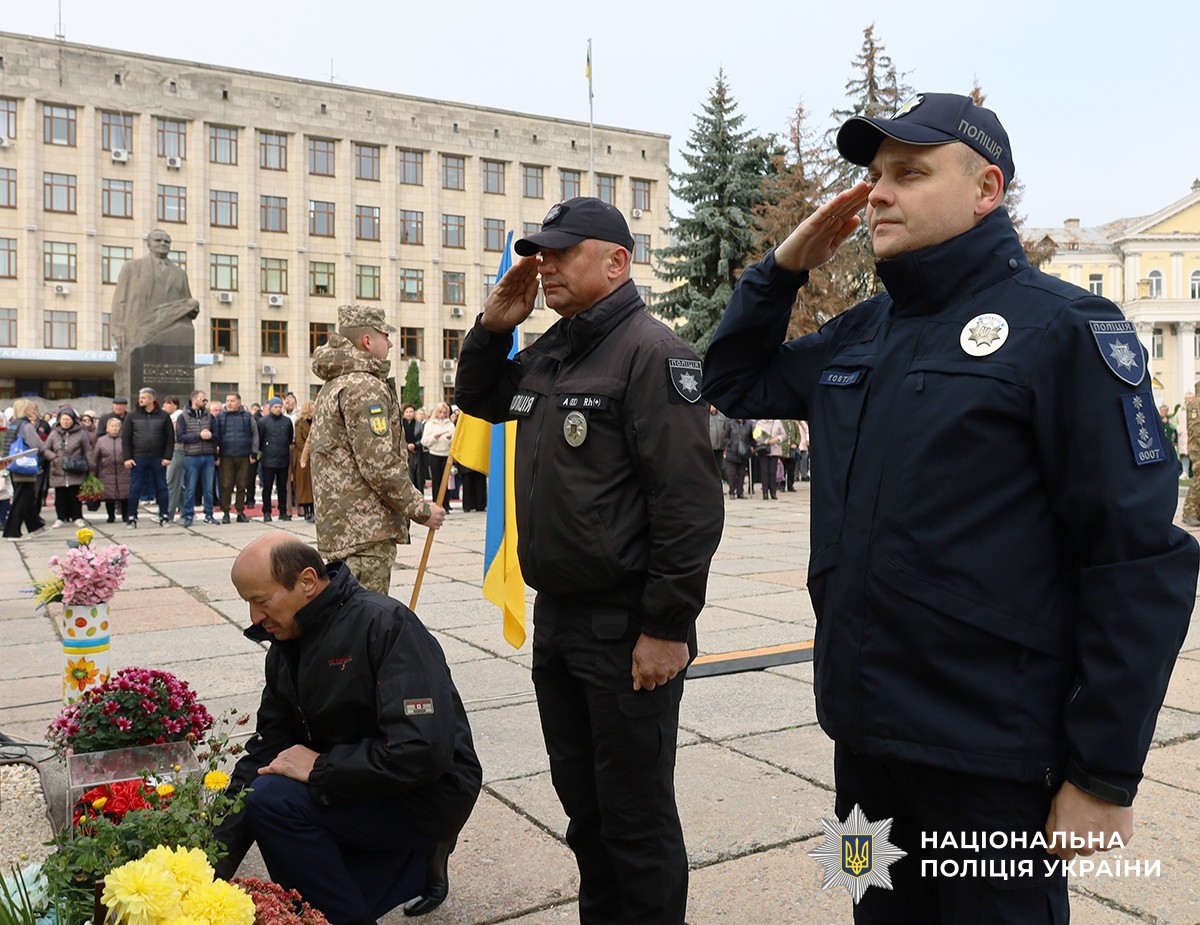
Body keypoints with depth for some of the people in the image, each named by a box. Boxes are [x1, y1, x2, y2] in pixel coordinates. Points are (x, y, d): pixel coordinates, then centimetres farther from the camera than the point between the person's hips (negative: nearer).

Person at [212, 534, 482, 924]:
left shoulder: (386, 625, -23)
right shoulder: (286, 646, 3)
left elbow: (423, 750, -31)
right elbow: (267, 748, 5)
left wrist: (320, 768, -22)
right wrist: (215, 859, -3)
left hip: (428, 794, -9)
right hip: (359, 789, 9)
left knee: (273, 800, -24)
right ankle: (417, 865, 19)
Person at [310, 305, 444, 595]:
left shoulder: (332, 387, 19)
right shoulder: (365, 387, -13)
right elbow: (380, 464, -20)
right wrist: (421, 510, -11)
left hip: (334, 526, 10)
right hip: (365, 529, -10)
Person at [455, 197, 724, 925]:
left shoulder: (650, 352, -15)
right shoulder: (548, 353, 11)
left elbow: (690, 502, -20)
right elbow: (478, 399, 26)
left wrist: (668, 627, -21)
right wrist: (494, 326, 8)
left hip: (627, 631, -8)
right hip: (558, 618, 9)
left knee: (636, 815, 6)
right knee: (582, 802, 21)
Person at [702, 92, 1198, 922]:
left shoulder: (1060, 328, -11)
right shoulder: (857, 337, 8)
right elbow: (734, 384, 20)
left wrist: (1106, 775, -15)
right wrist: (783, 268, 5)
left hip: (989, 758, -6)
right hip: (863, 733, 6)